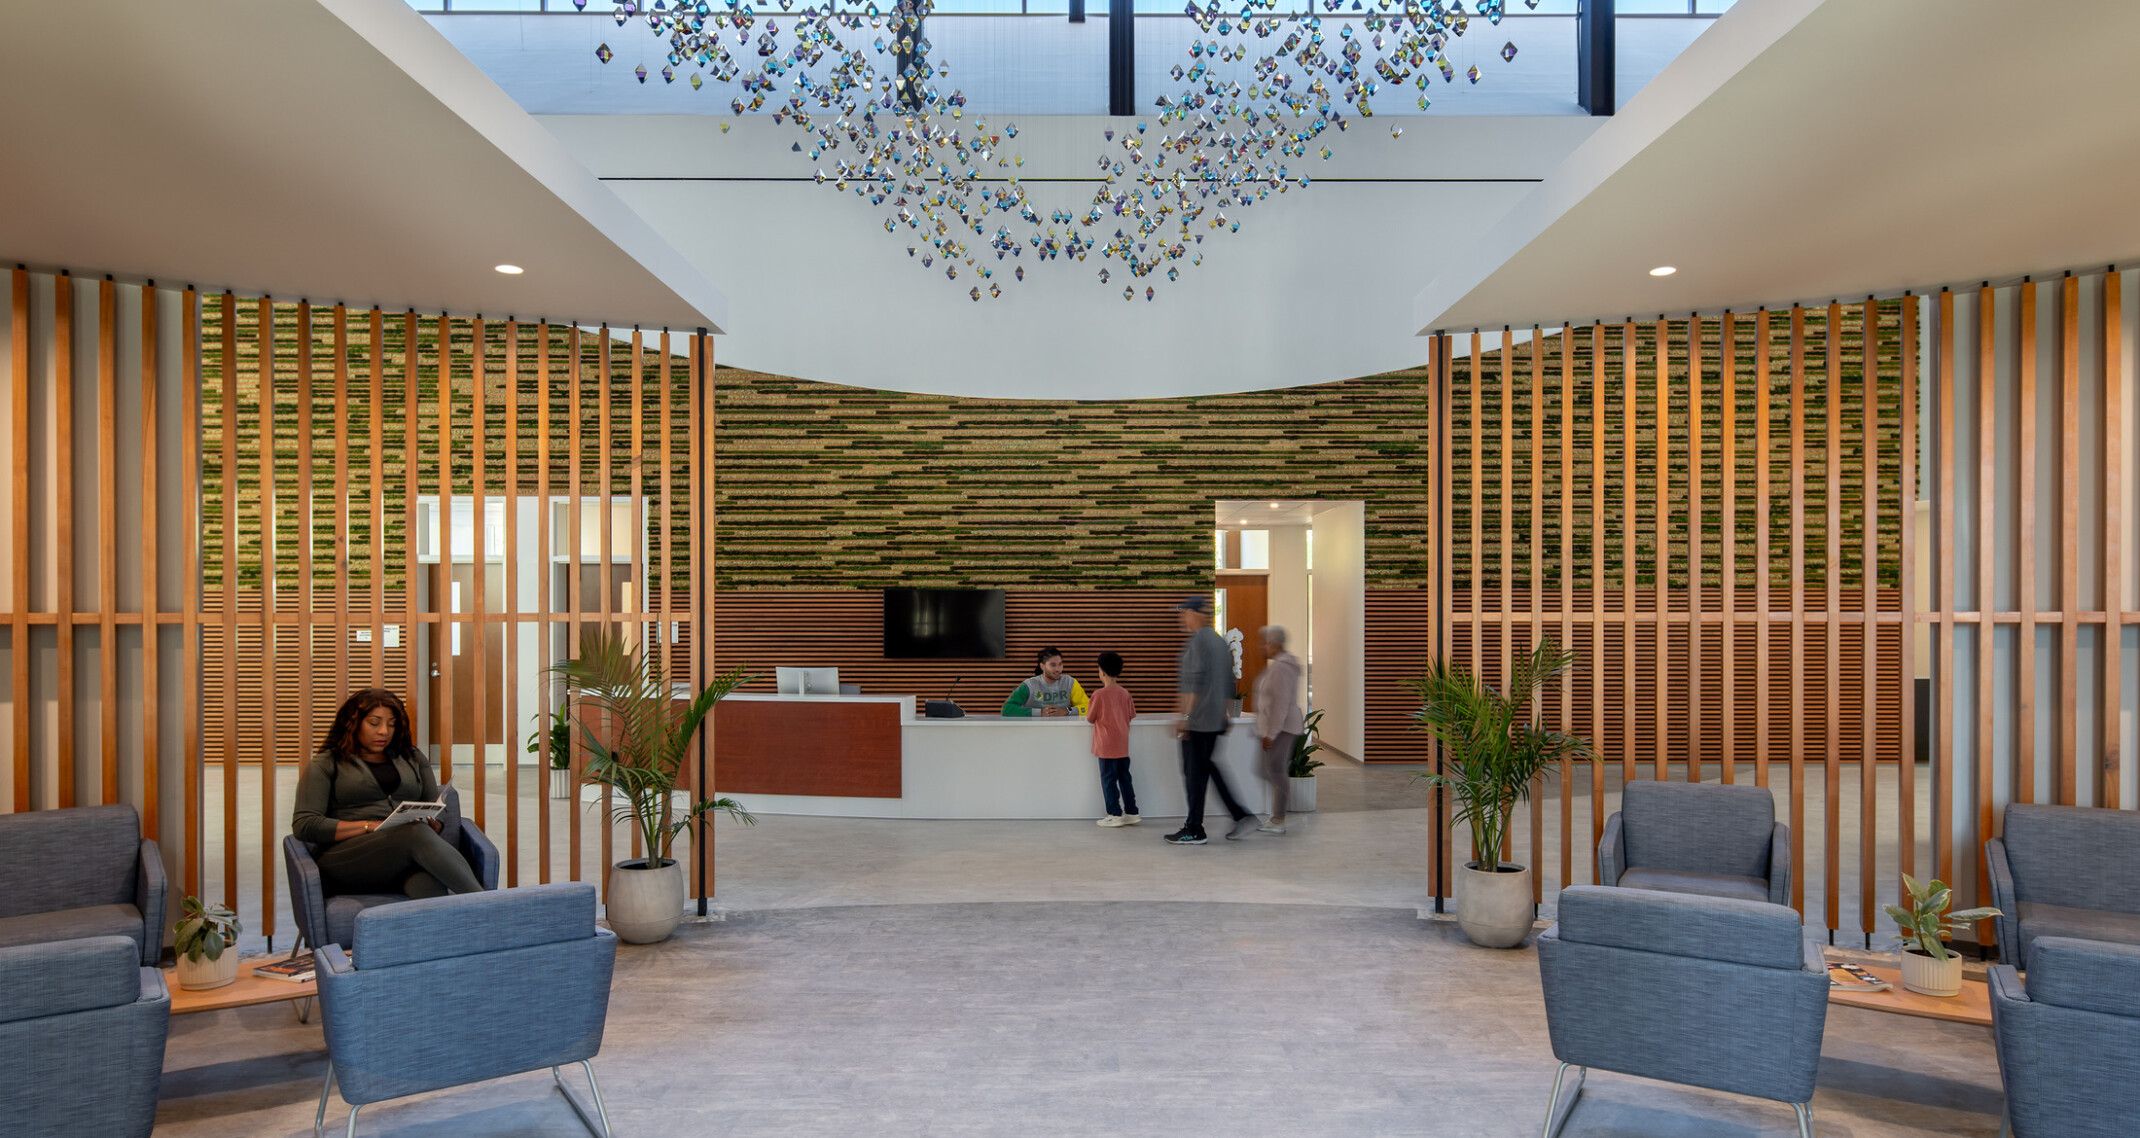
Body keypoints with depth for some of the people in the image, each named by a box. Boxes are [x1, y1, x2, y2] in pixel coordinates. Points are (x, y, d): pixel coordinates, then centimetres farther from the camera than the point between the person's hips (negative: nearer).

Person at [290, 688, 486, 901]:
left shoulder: (413, 758, 25)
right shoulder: (325, 765, 15)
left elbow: (438, 817, 23)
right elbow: (303, 825, 2)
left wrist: (431, 823, -3)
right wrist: (371, 826, -9)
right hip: (348, 859, -3)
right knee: (417, 834, -38)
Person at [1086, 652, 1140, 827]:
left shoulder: (1100, 694, -13)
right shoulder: (1125, 693, 2)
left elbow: (1090, 718, -5)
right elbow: (1131, 715, 10)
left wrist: (1087, 716, 17)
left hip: (1107, 746, -5)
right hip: (1123, 745, 6)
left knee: (1108, 779, 2)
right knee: (1124, 778, 13)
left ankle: (1115, 814, 4)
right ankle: (1131, 812, 16)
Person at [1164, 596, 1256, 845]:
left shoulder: (1197, 641, -12)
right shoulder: (1220, 642, 16)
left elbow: (1195, 682, -19)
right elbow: (1228, 685, 19)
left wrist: (1184, 716, -18)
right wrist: (1225, 715, 25)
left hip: (1197, 720, -9)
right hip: (1216, 720, 9)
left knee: (1194, 773, -2)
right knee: (1206, 767, 16)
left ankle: (1194, 831, 5)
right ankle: (1241, 816, 13)